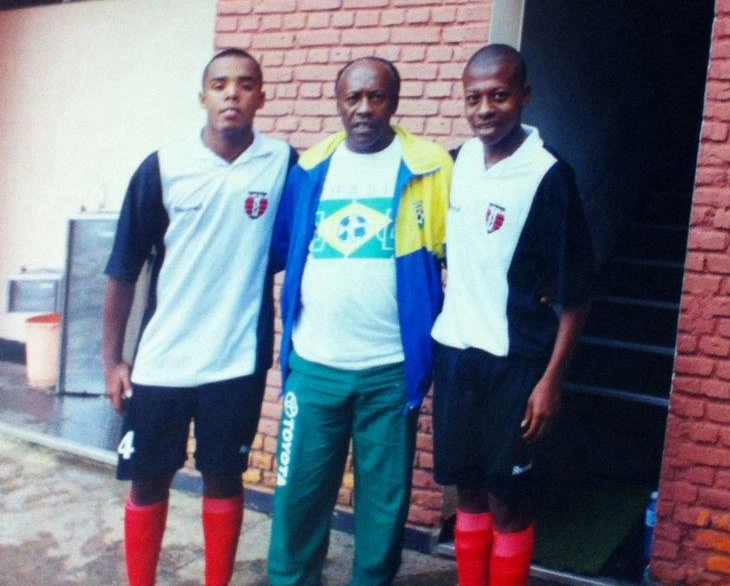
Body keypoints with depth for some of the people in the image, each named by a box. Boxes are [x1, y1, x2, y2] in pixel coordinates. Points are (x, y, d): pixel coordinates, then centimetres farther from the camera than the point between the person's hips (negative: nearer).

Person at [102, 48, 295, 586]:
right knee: (149, 480, 12)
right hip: (160, 361, 1)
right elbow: (124, 270, -1)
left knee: (225, 478, 12)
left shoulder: (284, 163, -4)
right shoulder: (162, 168, -5)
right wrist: (112, 359, 1)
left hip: (238, 360, 0)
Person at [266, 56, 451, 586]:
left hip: (391, 369, -2)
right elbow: (276, 247, 11)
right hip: (313, 365, 2)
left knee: (385, 497, 12)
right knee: (299, 493, 11)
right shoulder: (309, 168, 5)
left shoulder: (429, 169, -3)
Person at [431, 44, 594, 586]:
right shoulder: (459, 161, 3)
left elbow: (575, 291, -12)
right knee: (468, 488, 16)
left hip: (512, 362, -5)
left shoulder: (549, 177, -15)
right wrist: (431, 339, 13)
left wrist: (551, 379, -13)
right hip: (453, 351, 5)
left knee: (508, 499, 7)